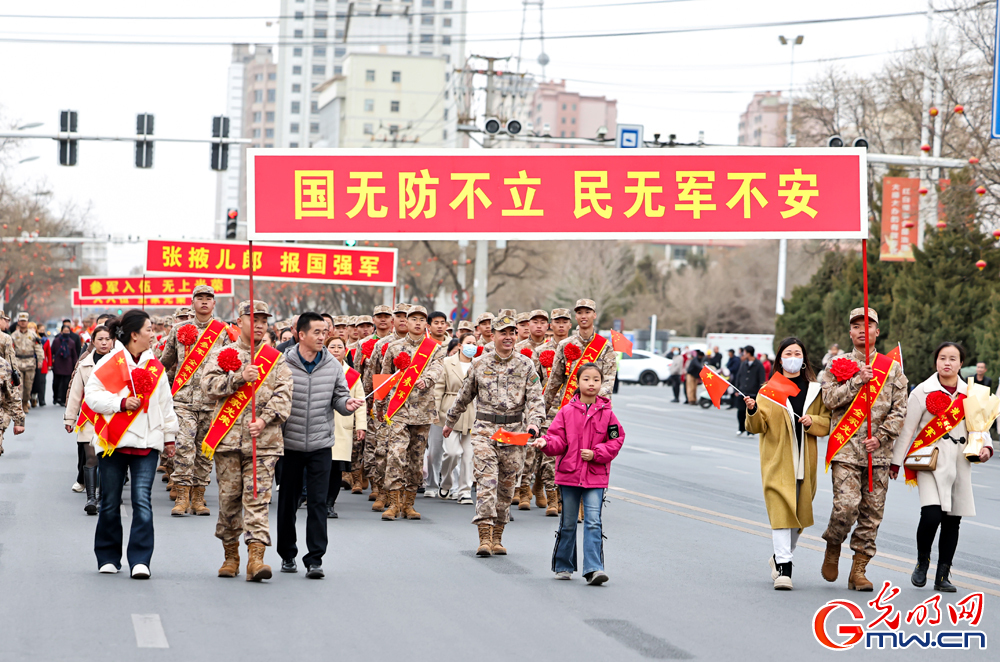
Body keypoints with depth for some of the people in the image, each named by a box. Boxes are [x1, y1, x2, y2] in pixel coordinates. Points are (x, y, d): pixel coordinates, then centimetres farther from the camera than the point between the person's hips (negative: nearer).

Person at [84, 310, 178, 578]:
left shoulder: (155, 367, 11)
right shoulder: (109, 363, -2)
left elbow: (165, 404, 17)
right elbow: (92, 395, -6)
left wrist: (169, 437, 18)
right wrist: (121, 402, -16)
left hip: (146, 444, 2)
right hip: (113, 442, -2)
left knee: (142, 501, -9)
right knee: (110, 502, 6)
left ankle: (140, 560, -9)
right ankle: (108, 558, 20)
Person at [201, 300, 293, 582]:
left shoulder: (276, 359, 11)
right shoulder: (222, 354, 10)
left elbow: (283, 395, 1)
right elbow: (208, 386, -4)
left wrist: (265, 420, -13)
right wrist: (239, 377, -16)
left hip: (263, 440, 0)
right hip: (228, 438, 0)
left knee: (257, 497, -9)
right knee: (229, 497, 5)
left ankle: (256, 557, -15)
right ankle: (231, 555, 20)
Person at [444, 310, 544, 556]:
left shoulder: (526, 365, 4)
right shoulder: (480, 364, 6)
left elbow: (535, 398, 0)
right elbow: (464, 396, 19)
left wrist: (534, 422, -18)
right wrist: (450, 422, 27)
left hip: (515, 432, 1)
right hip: (485, 430, -1)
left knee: (506, 485, 7)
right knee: (486, 480, -13)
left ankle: (497, 538, 17)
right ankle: (484, 538, -19)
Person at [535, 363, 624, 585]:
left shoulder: (606, 413, 1)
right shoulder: (567, 412, 1)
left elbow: (616, 440, 2)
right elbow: (559, 439, -1)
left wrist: (596, 453, -11)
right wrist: (545, 443, -22)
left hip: (595, 477, -1)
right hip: (569, 475, 1)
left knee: (593, 522, -11)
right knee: (568, 523, 11)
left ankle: (593, 569, -14)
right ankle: (563, 566, 25)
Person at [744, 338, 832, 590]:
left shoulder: (815, 390, 11)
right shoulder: (768, 390, 4)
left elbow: (827, 424, 9)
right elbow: (757, 427, -2)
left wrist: (812, 421, -11)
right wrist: (752, 411, -22)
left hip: (804, 463, 3)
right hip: (777, 462, -3)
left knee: (799, 514, 9)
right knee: (781, 512, -13)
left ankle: (781, 556, 31)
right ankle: (783, 569, -16)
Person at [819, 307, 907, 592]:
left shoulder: (892, 368, 10)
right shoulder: (838, 365, 8)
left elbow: (899, 410, 5)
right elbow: (830, 399, -6)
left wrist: (880, 437, -7)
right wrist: (859, 380, -13)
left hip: (878, 452, 2)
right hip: (846, 449, -2)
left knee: (872, 513, 2)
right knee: (846, 506, -16)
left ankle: (858, 571, 9)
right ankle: (833, 546, 13)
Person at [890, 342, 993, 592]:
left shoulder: (969, 393, 11)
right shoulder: (923, 392, 1)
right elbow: (907, 429, 3)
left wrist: (986, 447, -4)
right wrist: (895, 462, 2)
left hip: (959, 465, 4)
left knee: (952, 521, 4)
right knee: (931, 514, -20)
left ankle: (942, 577, 12)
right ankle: (922, 562, 4)